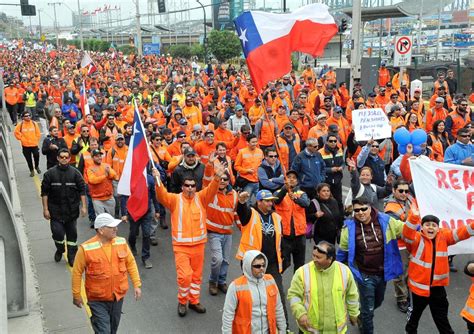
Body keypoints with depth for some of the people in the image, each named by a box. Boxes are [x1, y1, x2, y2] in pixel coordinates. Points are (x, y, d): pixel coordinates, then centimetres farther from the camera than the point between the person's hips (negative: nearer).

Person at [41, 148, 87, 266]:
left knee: (72, 234, 8)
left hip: (72, 210, 1)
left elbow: (82, 190, 1)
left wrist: (83, 206, -4)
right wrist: (45, 209, -4)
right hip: (55, 210, -1)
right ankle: (60, 250, 24)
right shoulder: (50, 173, -4)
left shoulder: (75, 173, -1)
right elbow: (44, 192, -1)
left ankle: (71, 256, 24)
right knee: (58, 233, -7)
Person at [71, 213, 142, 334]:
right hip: (98, 299, -4)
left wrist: (137, 284, 2)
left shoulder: (121, 242, -6)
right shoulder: (86, 248, -18)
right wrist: (76, 295, -2)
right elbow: (77, 272, -7)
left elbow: (131, 263, 5)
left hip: (118, 296, 4)